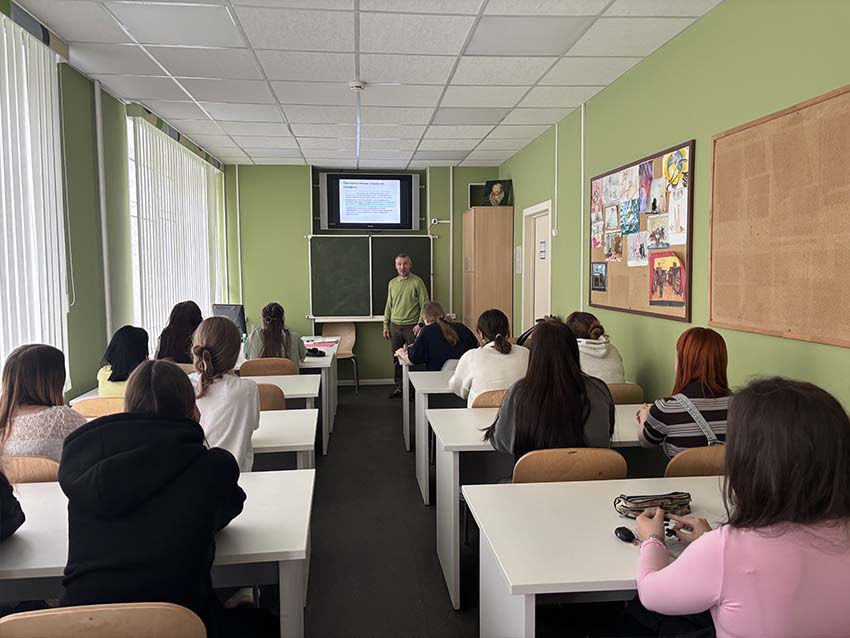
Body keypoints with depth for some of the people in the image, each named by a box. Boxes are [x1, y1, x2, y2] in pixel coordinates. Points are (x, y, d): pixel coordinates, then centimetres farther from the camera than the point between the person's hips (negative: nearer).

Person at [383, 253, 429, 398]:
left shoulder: (417, 281, -4)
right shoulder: (392, 283, 12)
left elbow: (424, 304, -6)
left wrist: (420, 324, -13)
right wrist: (386, 325, 11)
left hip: (411, 326, -5)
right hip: (395, 326, 5)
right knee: (396, 358, 9)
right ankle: (399, 387, 19)